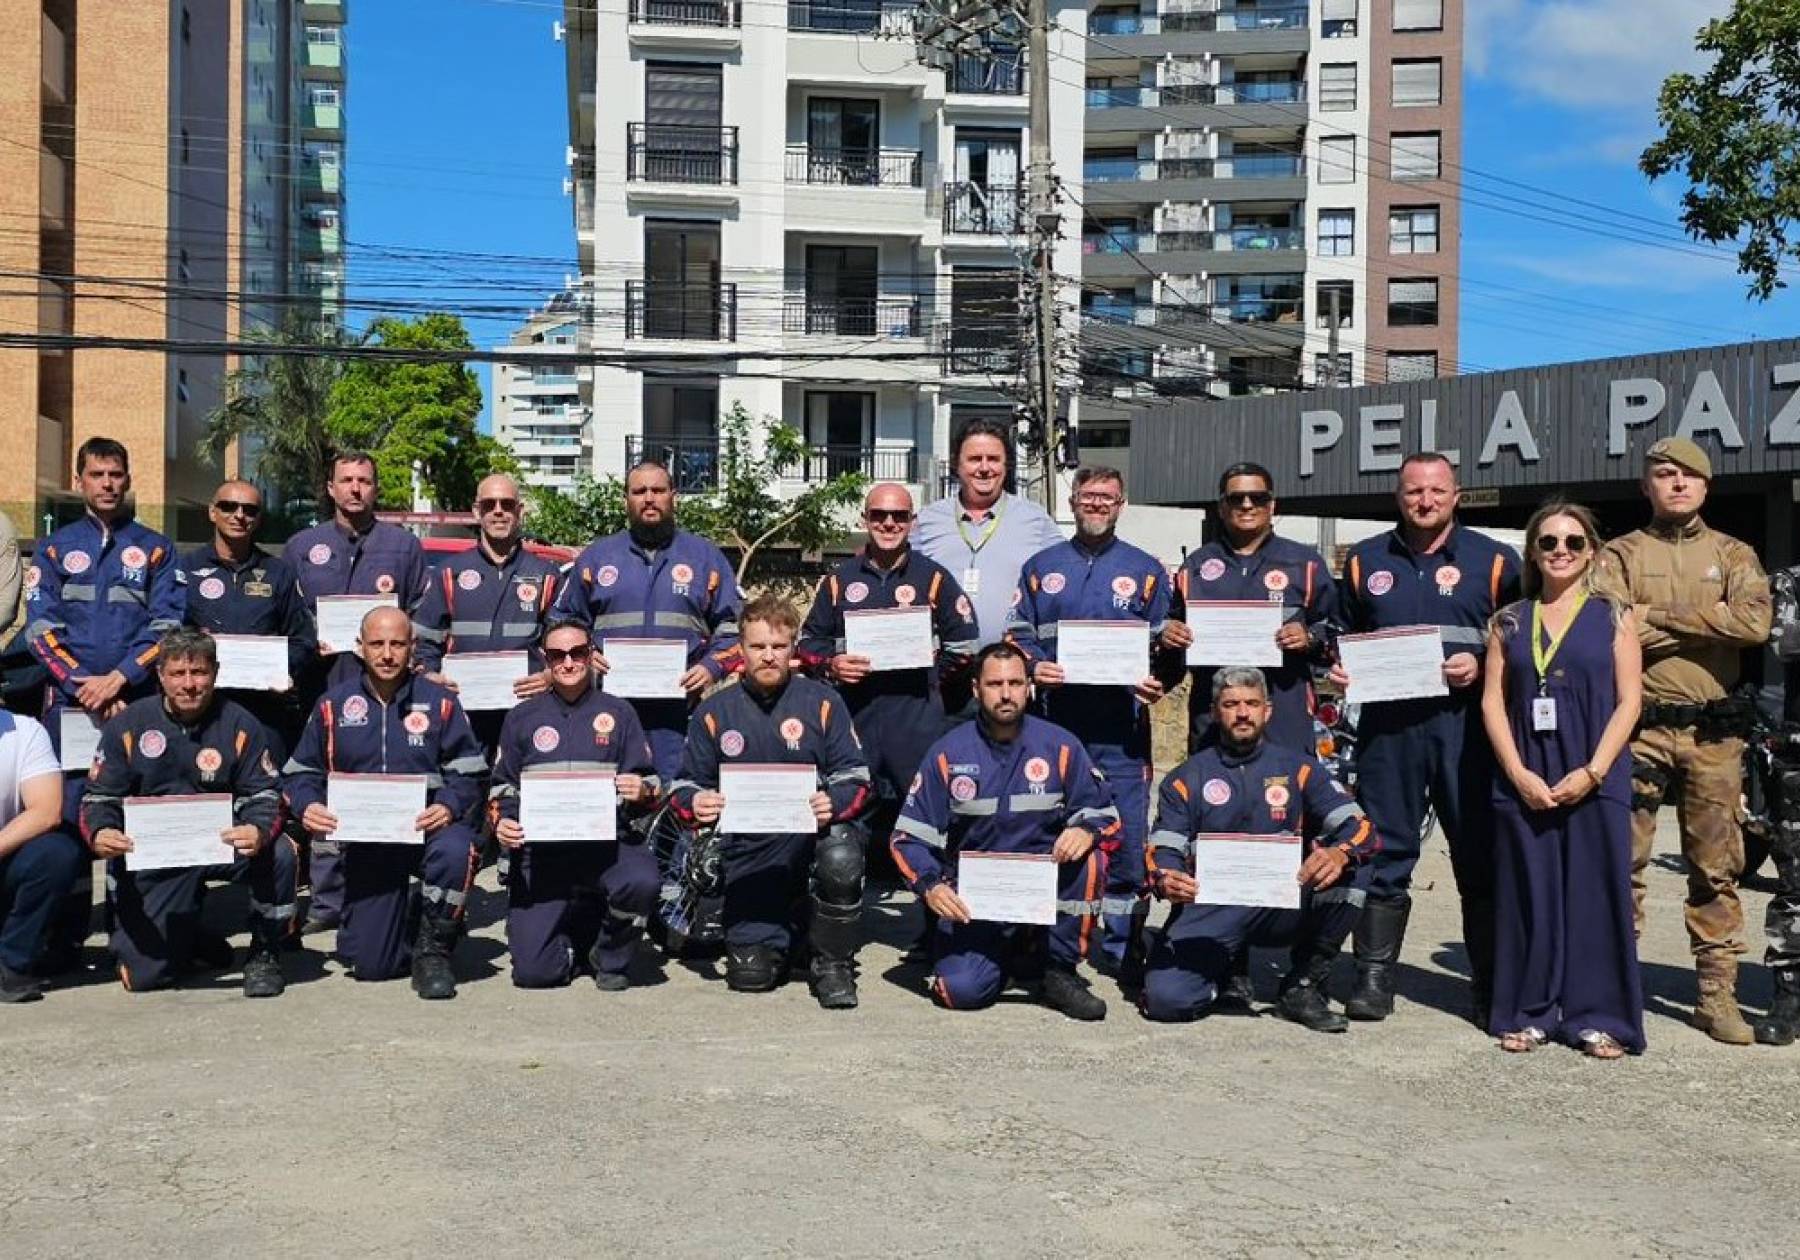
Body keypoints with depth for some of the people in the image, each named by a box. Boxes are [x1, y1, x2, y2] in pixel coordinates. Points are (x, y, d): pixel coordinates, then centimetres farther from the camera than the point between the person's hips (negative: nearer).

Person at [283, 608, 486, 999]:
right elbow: (302, 772, 10)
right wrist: (307, 806, -12)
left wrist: (449, 806, -21)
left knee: (455, 851, -40)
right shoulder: (332, 706, 6)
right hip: (365, 843, 2)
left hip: (427, 827, -1)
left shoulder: (440, 702, 1)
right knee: (370, 965, -5)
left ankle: (434, 948, -14)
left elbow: (467, 773, -1)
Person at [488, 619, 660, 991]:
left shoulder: (617, 713, 11)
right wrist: (502, 822, -3)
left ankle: (610, 957, -3)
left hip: (605, 842, 0)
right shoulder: (522, 718, 14)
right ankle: (578, 932, 24)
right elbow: (502, 786, 18)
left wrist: (642, 791, -15)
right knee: (532, 970, -13)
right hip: (540, 849, 1)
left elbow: (649, 783, 9)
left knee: (642, 881, -36)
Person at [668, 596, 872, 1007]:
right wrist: (696, 803, -16)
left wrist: (833, 803, -23)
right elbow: (687, 785, 8)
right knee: (749, 974, -11)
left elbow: (854, 776, -1)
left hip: (814, 830, -1)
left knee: (841, 856, -37)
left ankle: (832, 964, -11)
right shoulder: (715, 711, 6)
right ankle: (776, 935, 29)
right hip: (749, 854, 1)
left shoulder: (822, 702, 1)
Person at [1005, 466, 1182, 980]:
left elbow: (1169, 644, 8)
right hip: (1055, 721, 1)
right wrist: (1032, 667, -8)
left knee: (1127, 837, -4)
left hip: (1122, 725, -1)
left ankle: (1125, 949, 8)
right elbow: (1017, 634, 12)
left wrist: (1159, 682, -11)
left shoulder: (1146, 570, 10)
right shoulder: (1041, 568, 14)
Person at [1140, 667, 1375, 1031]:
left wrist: (1340, 854, -29)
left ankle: (1302, 987, -7)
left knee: (1351, 869, -24)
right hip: (1209, 912, -1)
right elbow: (1164, 850, -3)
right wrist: (1165, 880, -28)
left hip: (1282, 906, 1)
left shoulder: (1298, 768, 6)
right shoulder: (1185, 779, 6)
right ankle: (1223, 971, 13)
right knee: (1166, 997, -25)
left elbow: (1359, 827, -4)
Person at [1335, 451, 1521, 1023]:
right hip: (1386, 724, 2)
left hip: (1465, 724, -2)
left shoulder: (1494, 561, 7)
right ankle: (1374, 977, 11)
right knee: (1384, 853, 4)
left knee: (1481, 856, 2)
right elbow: (1345, 637, 22)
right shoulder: (1365, 561, 14)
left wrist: (1482, 667, -11)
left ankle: (1490, 983, 11)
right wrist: (1339, 668, 3)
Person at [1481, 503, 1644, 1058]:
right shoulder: (1509, 621, 10)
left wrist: (1592, 772, -11)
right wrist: (1518, 773, -8)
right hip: (1524, 780, 2)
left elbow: (1628, 702, 0)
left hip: (1594, 781, -1)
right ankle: (1529, 1013, 14)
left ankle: (1597, 1017, 9)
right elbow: (1493, 701, 5)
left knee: (1595, 894, 0)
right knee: (1529, 894, 5)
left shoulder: (1613, 617, 5)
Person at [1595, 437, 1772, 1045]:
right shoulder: (1621, 555, 7)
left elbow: (1754, 622, -9)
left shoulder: (1732, 554, 11)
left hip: (1714, 728, 2)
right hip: (1640, 725, -1)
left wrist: (1660, 617, -11)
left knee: (1716, 867, 6)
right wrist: (1704, 624, -9)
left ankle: (1718, 993, 13)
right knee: (1624, 859, 1)